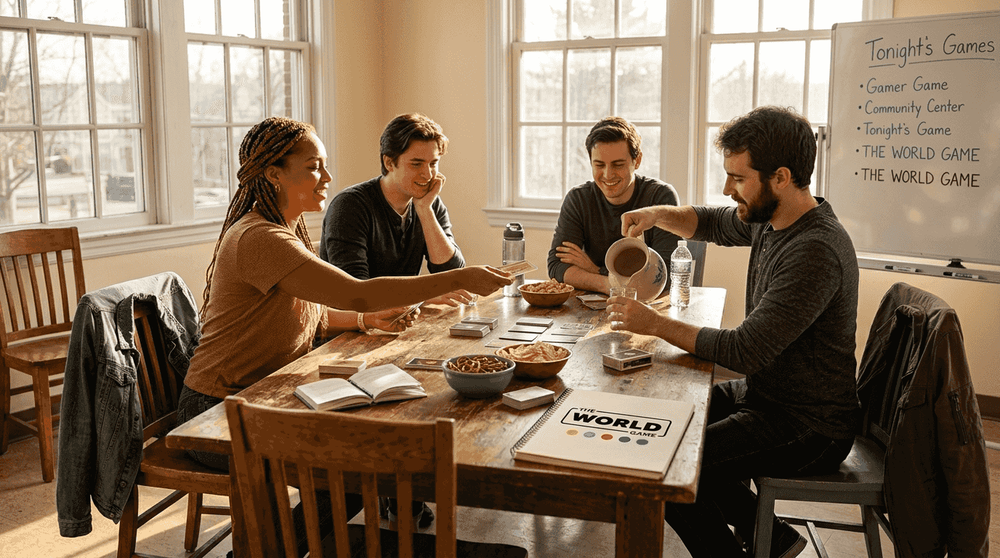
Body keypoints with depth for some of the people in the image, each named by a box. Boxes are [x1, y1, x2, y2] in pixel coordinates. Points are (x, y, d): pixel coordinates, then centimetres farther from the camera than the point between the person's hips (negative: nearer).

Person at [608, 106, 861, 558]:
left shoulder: (816, 252, -28)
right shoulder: (771, 219, 1)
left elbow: (745, 351, -29)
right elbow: (711, 223, 20)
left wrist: (656, 324, -20)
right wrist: (657, 214, 0)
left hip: (807, 429, -10)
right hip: (763, 393, 10)